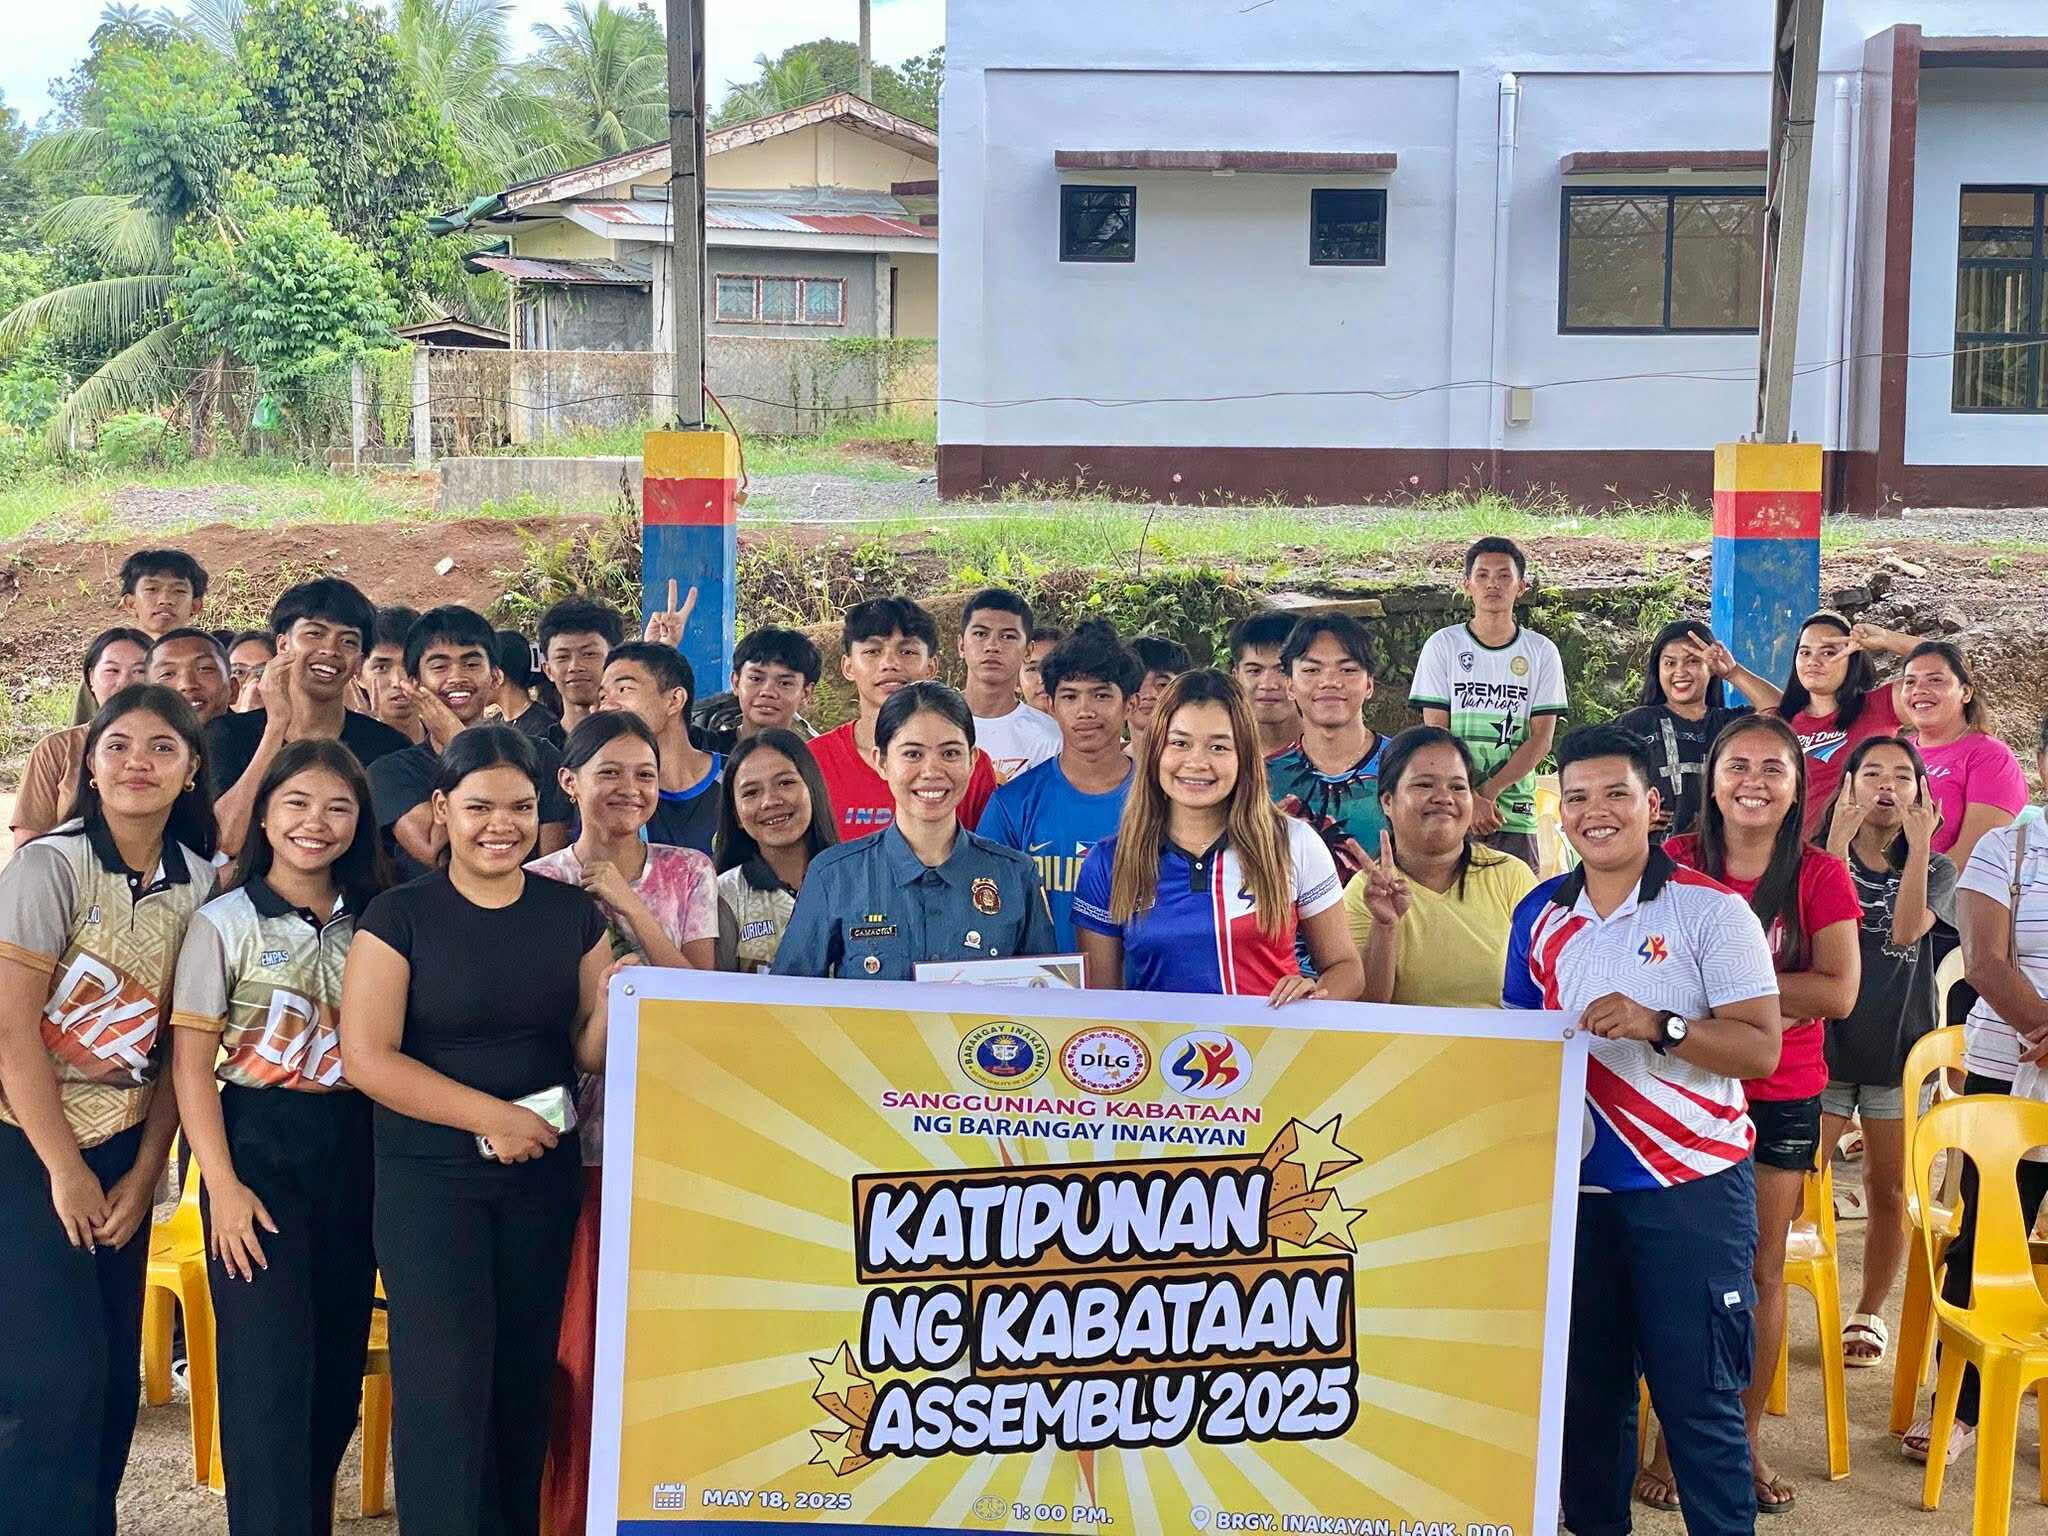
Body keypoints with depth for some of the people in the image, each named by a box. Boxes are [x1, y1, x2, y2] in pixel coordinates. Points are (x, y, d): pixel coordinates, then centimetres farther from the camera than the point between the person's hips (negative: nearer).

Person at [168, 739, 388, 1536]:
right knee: (270, 1370, -8)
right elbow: (191, 1062, -6)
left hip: (356, 1150, 4)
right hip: (260, 1145, -4)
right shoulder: (225, 922, -3)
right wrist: (223, 1185, -14)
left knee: (339, 1363, 9)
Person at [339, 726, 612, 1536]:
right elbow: (367, 1056, -12)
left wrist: (613, 1004, -16)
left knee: (525, 1375, 9)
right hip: (428, 1176, -3)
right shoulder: (399, 915, -6)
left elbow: (588, 1052, 6)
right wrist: (491, 1115, -18)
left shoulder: (573, 914, 5)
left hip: (543, 1174, 4)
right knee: (447, 1378, -4)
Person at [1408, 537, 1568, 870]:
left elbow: (1541, 740, 0)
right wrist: (1469, 800, -14)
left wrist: (1489, 792, -12)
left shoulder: (1541, 652, 6)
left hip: (1515, 813, 1)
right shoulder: (1442, 646, 3)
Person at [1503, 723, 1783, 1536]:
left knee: (1697, 1393, -1)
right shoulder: (1539, 914, 7)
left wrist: (1657, 1025, -25)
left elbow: (1761, 1048, -12)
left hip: (1692, 1187, -4)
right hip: (1577, 1184, 5)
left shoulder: (1713, 910, -7)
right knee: (1586, 1386, 13)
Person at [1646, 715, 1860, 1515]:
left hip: (1782, 1098, 0)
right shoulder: (1676, 864, -4)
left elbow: (1839, 992, -13)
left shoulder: (1819, 876, -5)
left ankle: (1746, 1440, 21)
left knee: (1762, 1268, 8)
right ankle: (1672, 1438, 15)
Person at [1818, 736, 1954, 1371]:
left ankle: (1869, 1314, 22)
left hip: (1900, 1049, 2)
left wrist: (1919, 842, -19)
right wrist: (1840, 843, -23)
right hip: (1825, 1043, -2)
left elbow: (1906, 930, -15)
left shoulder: (1934, 870, 5)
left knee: (1889, 1192, 8)